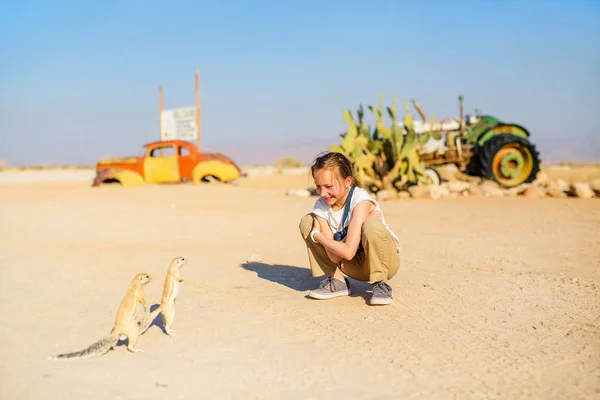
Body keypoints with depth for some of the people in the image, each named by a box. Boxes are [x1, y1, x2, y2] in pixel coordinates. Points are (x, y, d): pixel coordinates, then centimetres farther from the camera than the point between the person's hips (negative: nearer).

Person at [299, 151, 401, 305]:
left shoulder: (360, 200, -27)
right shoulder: (320, 206, -12)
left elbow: (348, 252, -34)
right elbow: (333, 257, -20)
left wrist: (317, 235, -20)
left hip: (386, 261, -5)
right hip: (355, 265, 5)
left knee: (372, 225, -37)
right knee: (307, 222, -8)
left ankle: (381, 284, -13)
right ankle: (337, 281, -1)